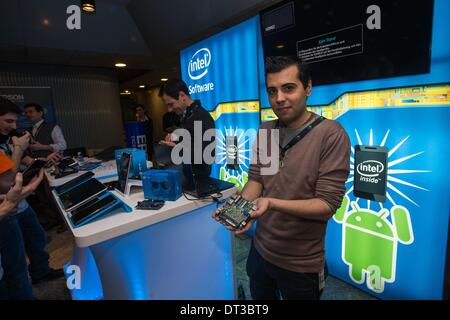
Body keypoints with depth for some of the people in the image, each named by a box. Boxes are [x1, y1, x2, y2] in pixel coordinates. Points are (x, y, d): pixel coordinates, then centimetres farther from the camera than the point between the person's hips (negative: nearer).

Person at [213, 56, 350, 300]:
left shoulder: (331, 135, -19)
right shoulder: (264, 131, -1)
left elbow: (327, 205, -22)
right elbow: (255, 179, 0)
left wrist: (271, 203, -35)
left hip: (300, 263, -5)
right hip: (260, 249, 5)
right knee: (258, 301, 28)